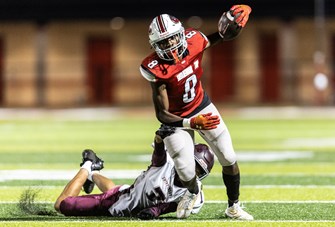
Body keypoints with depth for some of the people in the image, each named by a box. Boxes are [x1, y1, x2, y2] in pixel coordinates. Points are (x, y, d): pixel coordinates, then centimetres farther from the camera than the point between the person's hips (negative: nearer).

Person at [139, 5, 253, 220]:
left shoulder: (194, 40, -21)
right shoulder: (158, 69, -33)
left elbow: (211, 40, 6)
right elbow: (162, 114, -30)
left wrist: (226, 32, -16)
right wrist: (190, 123, -45)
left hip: (202, 106, 4)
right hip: (177, 119, -4)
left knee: (229, 159, 2)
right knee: (186, 173, -10)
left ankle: (234, 206, 24)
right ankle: (192, 193, 29)